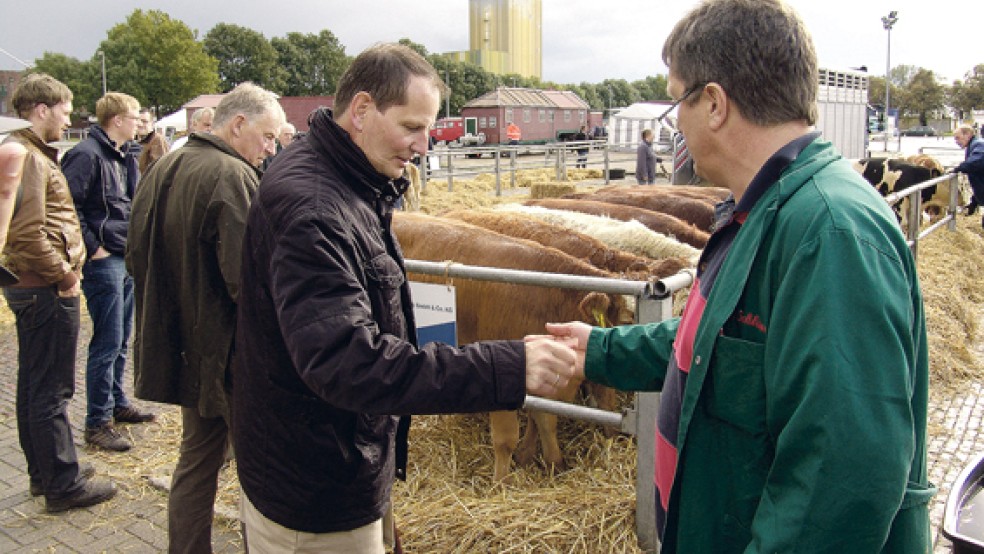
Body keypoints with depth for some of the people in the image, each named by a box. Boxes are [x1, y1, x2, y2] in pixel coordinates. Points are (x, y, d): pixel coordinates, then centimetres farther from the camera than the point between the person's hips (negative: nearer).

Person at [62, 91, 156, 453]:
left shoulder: (124, 157, 15)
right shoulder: (87, 155, -13)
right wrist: (93, 247, -17)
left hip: (128, 259, 9)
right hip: (104, 261, -9)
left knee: (121, 340, 17)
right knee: (107, 343, -4)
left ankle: (118, 403, 31)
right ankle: (97, 422, 6)